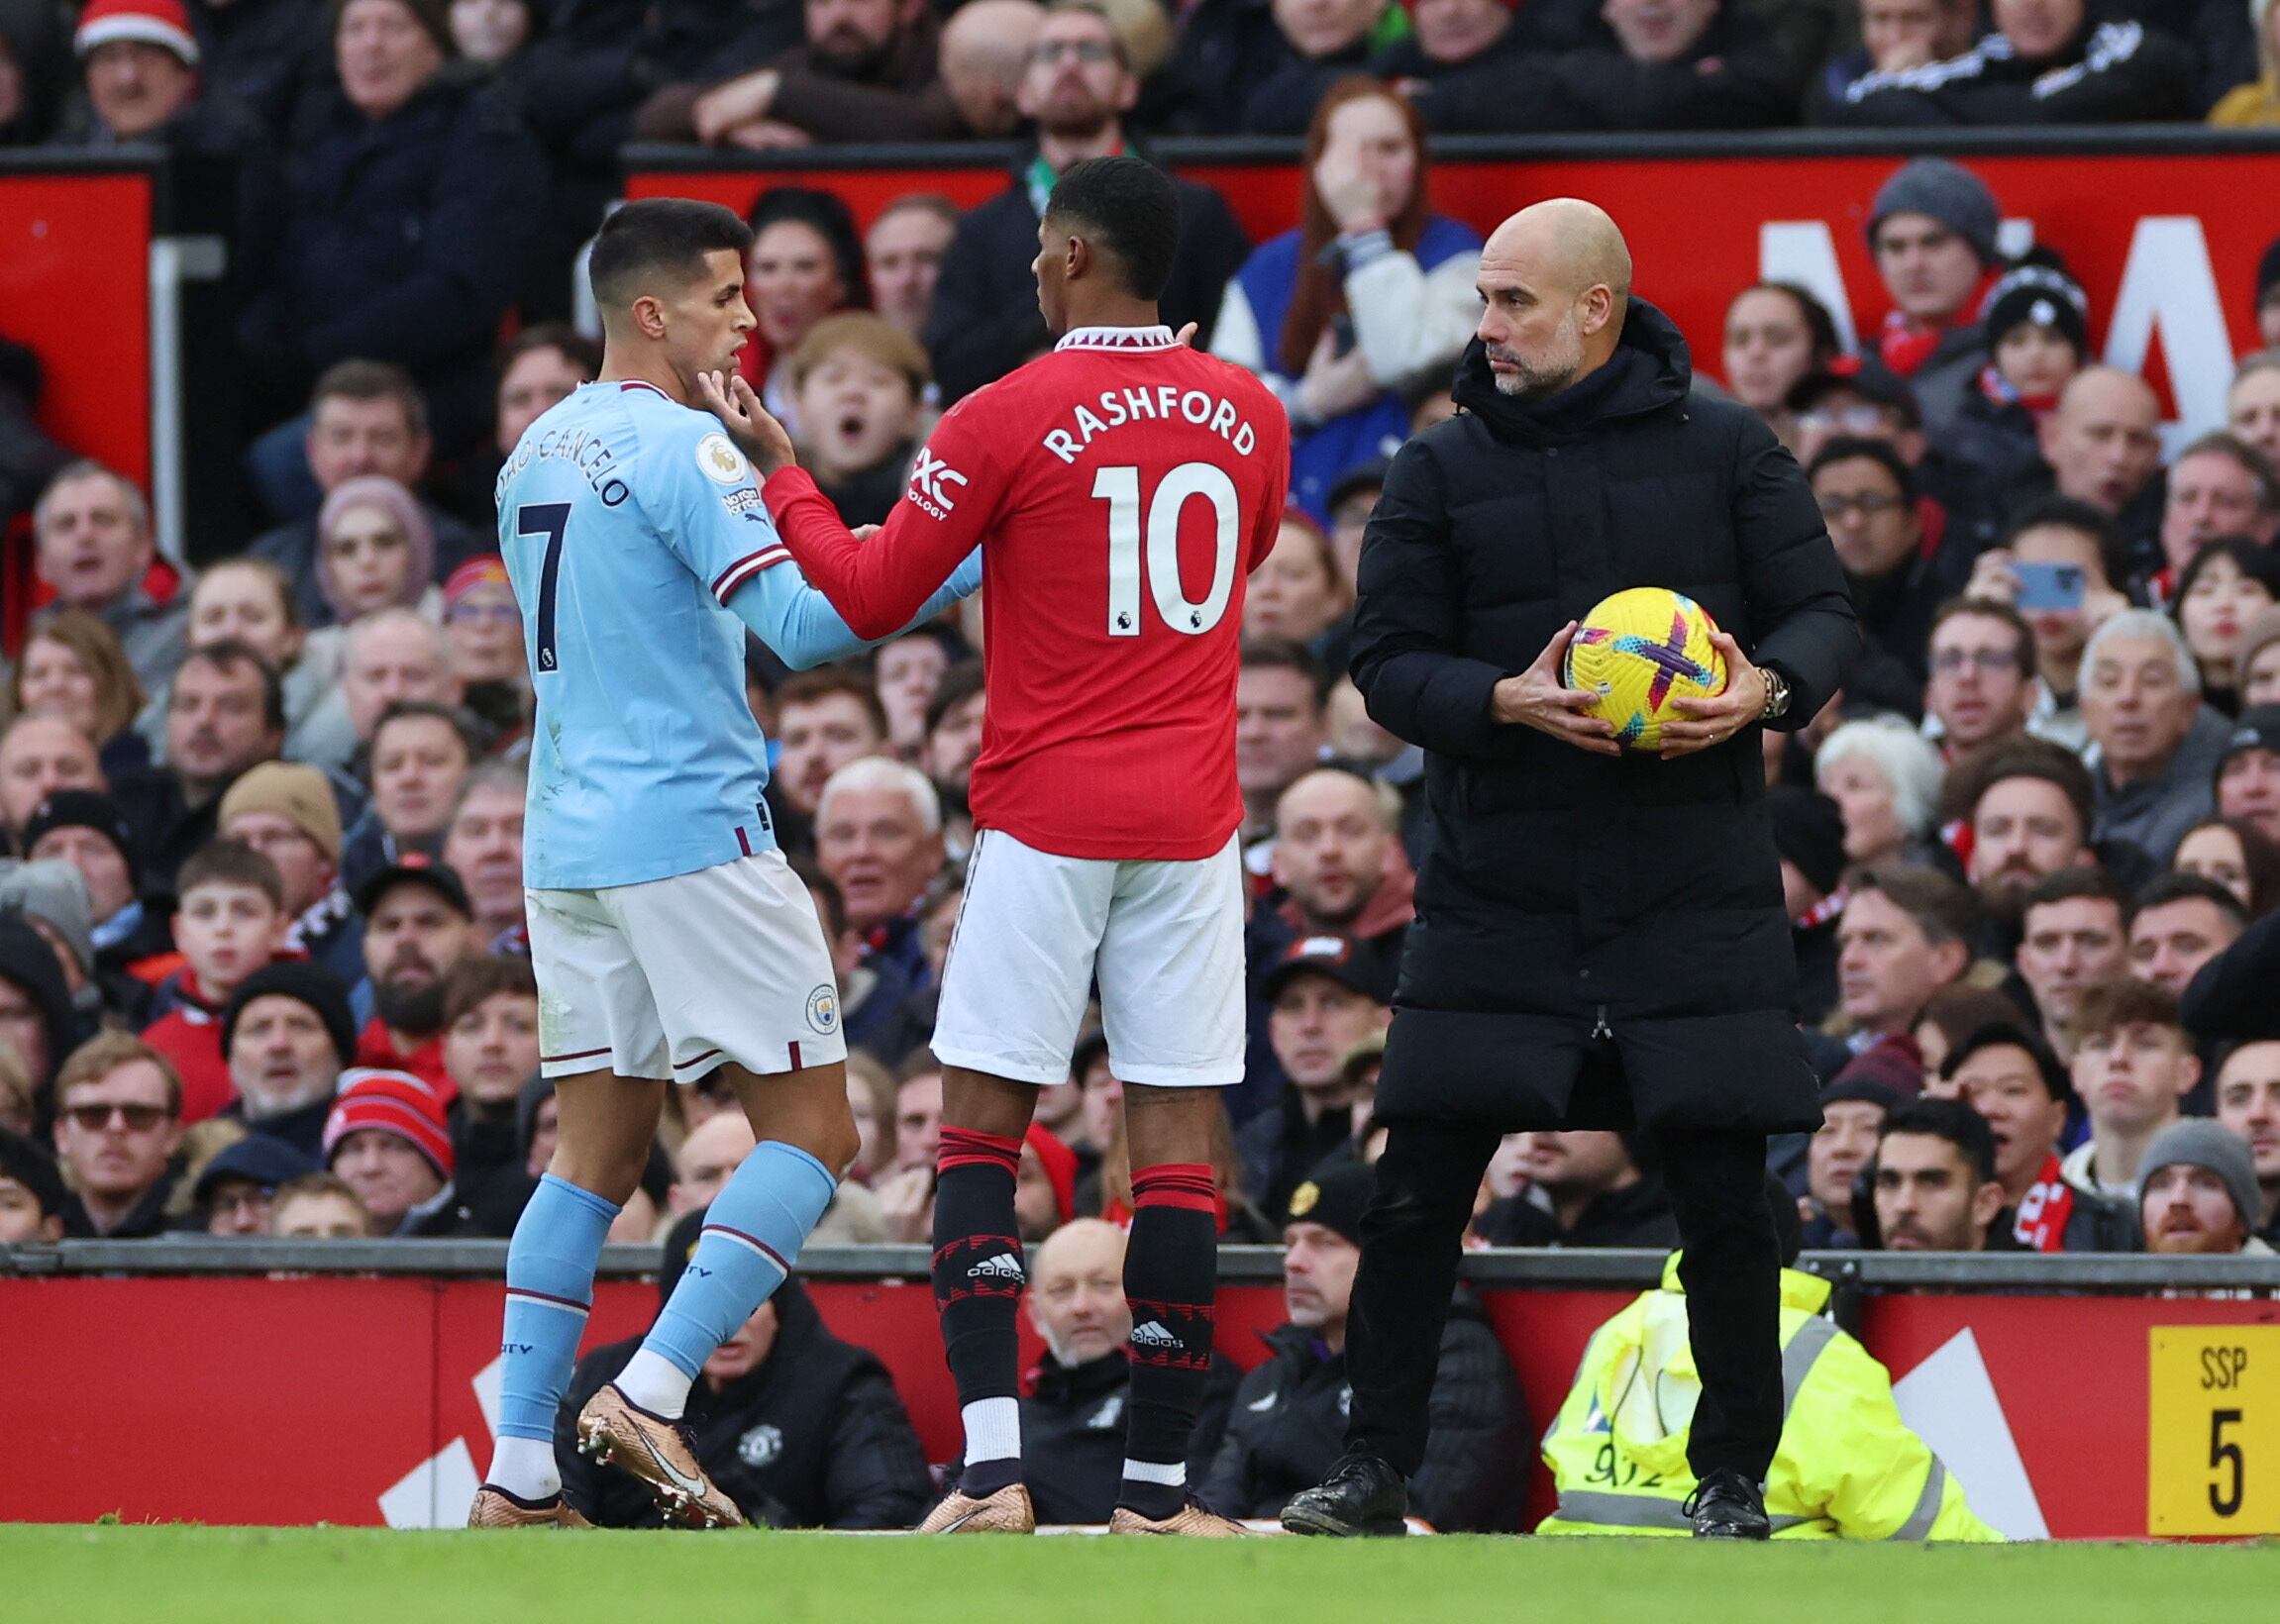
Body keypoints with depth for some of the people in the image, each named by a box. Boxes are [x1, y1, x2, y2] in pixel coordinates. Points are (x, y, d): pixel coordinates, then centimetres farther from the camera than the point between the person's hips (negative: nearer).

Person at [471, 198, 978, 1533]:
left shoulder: (540, 455, 15)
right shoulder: (679, 447, -11)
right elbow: (804, 622, -20)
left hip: (568, 842, 8)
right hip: (692, 831, -8)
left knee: (600, 1147, 10)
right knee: (814, 1131, -2)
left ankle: (518, 1470, 3)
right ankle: (652, 1394, -14)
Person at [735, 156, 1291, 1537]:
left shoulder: (1008, 419, -8)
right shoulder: (1249, 414, 5)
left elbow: (871, 597, 0)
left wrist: (782, 473, 15)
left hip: (1046, 815, -3)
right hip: (1192, 824, 3)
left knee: (980, 1134, 2)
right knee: (1181, 1147, 3)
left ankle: (995, 1464, -12)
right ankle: (1160, 1485, 3)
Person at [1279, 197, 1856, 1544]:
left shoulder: (1725, 451, 2)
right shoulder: (1444, 470, 4)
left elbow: (1825, 611, 5)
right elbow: (1391, 663, 2)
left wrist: (1768, 687, -16)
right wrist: (1511, 700, -17)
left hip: (1697, 897, -1)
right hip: (1498, 895, 1)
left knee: (1724, 1194, 0)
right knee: (1420, 1191, -3)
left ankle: (1735, 1480, 13)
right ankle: (1375, 1470, 7)